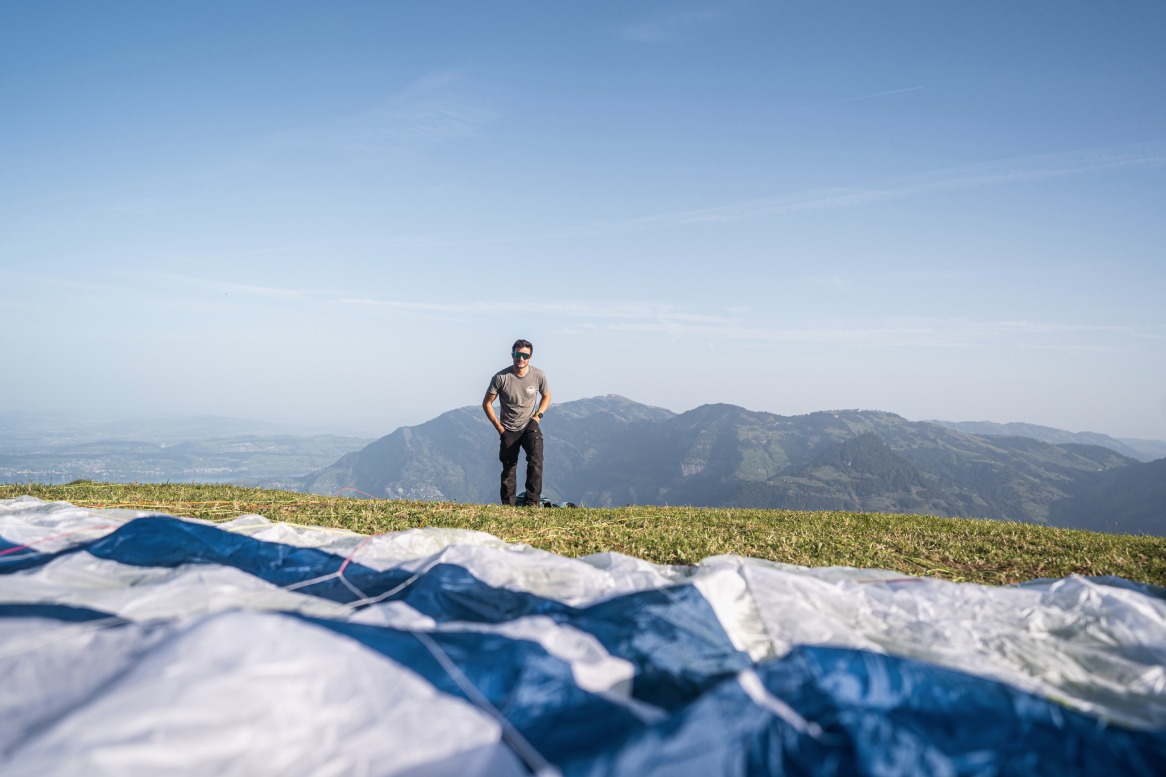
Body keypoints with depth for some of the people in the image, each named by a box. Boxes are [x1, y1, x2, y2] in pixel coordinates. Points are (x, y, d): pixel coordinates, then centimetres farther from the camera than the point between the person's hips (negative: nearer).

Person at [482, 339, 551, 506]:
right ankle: (507, 506, 15)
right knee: (508, 469, 3)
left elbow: (546, 396, 14)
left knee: (536, 461, -20)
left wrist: (538, 415, -1)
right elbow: (487, 403, -2)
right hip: (508, 430, 0)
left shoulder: (538, 375, -6)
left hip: (530, 426, 0)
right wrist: (499, 428, -3)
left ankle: (533, 502, -15)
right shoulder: (501, 377, -12)